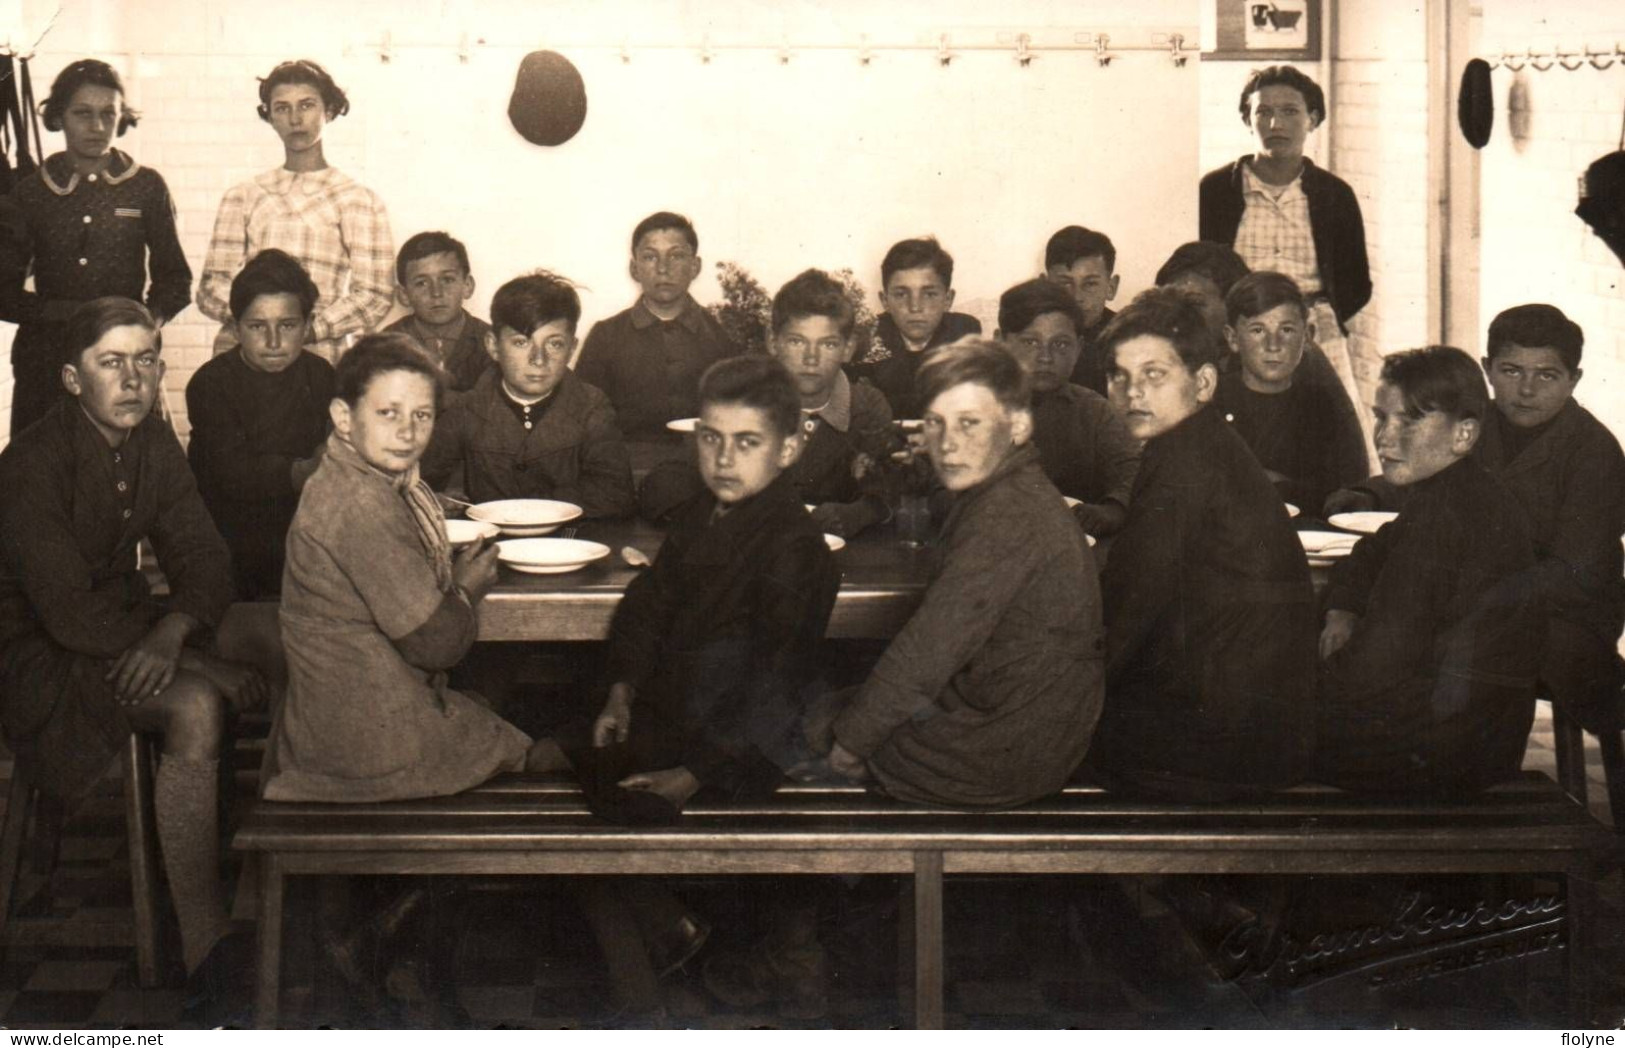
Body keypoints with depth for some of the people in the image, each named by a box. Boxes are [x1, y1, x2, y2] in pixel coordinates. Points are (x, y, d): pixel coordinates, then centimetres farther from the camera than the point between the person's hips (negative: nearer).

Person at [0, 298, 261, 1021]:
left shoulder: (153, 445, 5)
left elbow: (203, 559, 3)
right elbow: (66, 613, -25)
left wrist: (173, 630, -22)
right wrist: (205, 665, -26)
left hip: (126, 625, 7)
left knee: (276, 680, -17)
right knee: (196, 708, -32)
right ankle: (205, 953, -28)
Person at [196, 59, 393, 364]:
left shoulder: (358, 200, 9)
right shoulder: (242, 197, 17)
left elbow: (374, 297, 1)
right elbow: (211, 290, 11)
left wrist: (309, 329, -13)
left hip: (319, 360, -2)